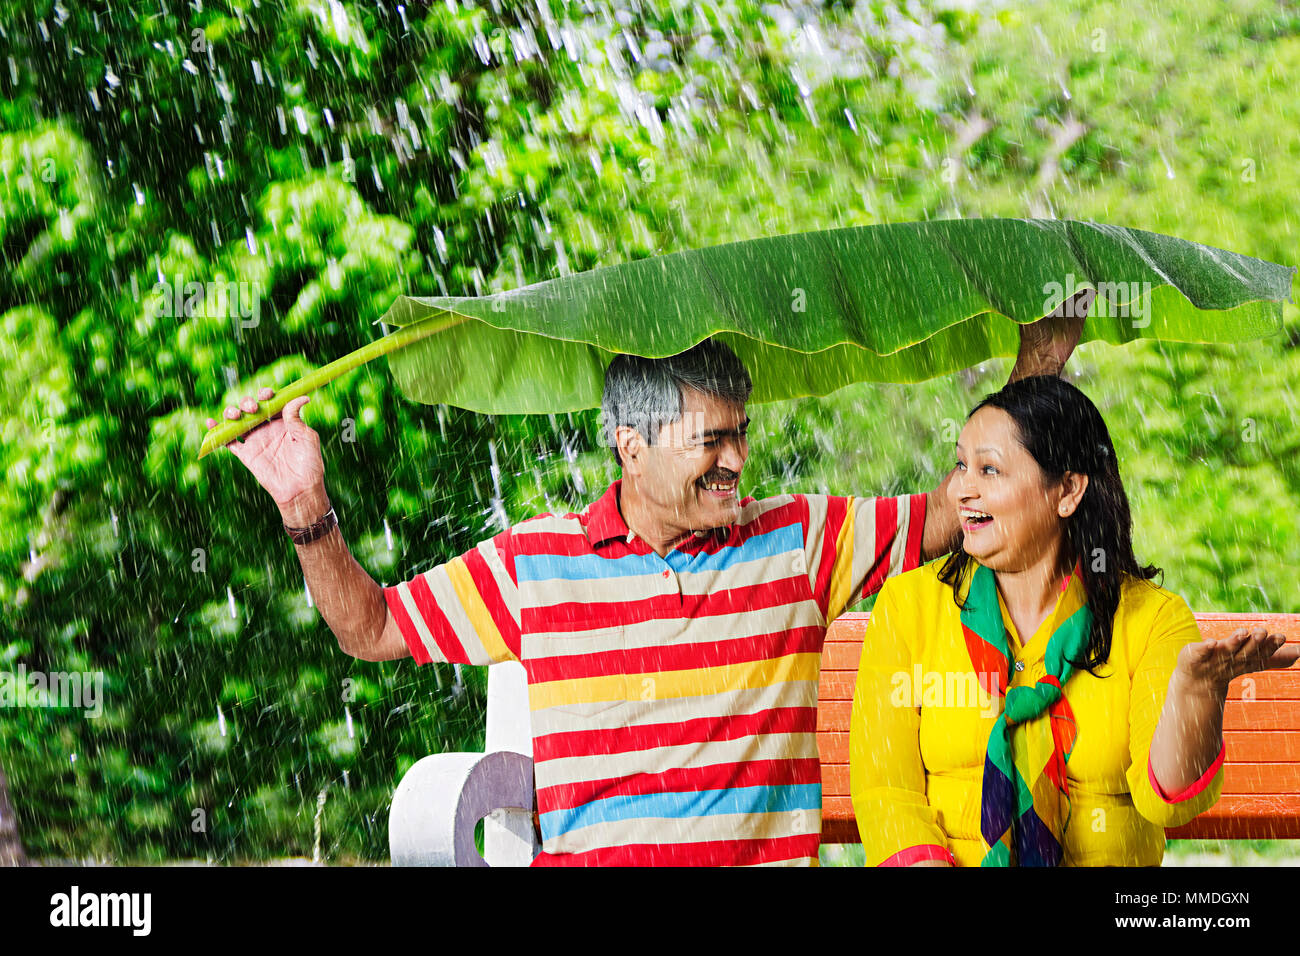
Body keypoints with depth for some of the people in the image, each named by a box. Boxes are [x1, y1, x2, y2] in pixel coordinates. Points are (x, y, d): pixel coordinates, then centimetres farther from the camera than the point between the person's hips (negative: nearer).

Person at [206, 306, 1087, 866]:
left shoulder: (799, 539, 9)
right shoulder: (534, 561, 8)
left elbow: (956, 511, 13)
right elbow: (372, 629, 14)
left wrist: (1028, 378, 5)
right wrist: (307, 509, 2)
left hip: (768, 853, 0)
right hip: (585, 855, 0)